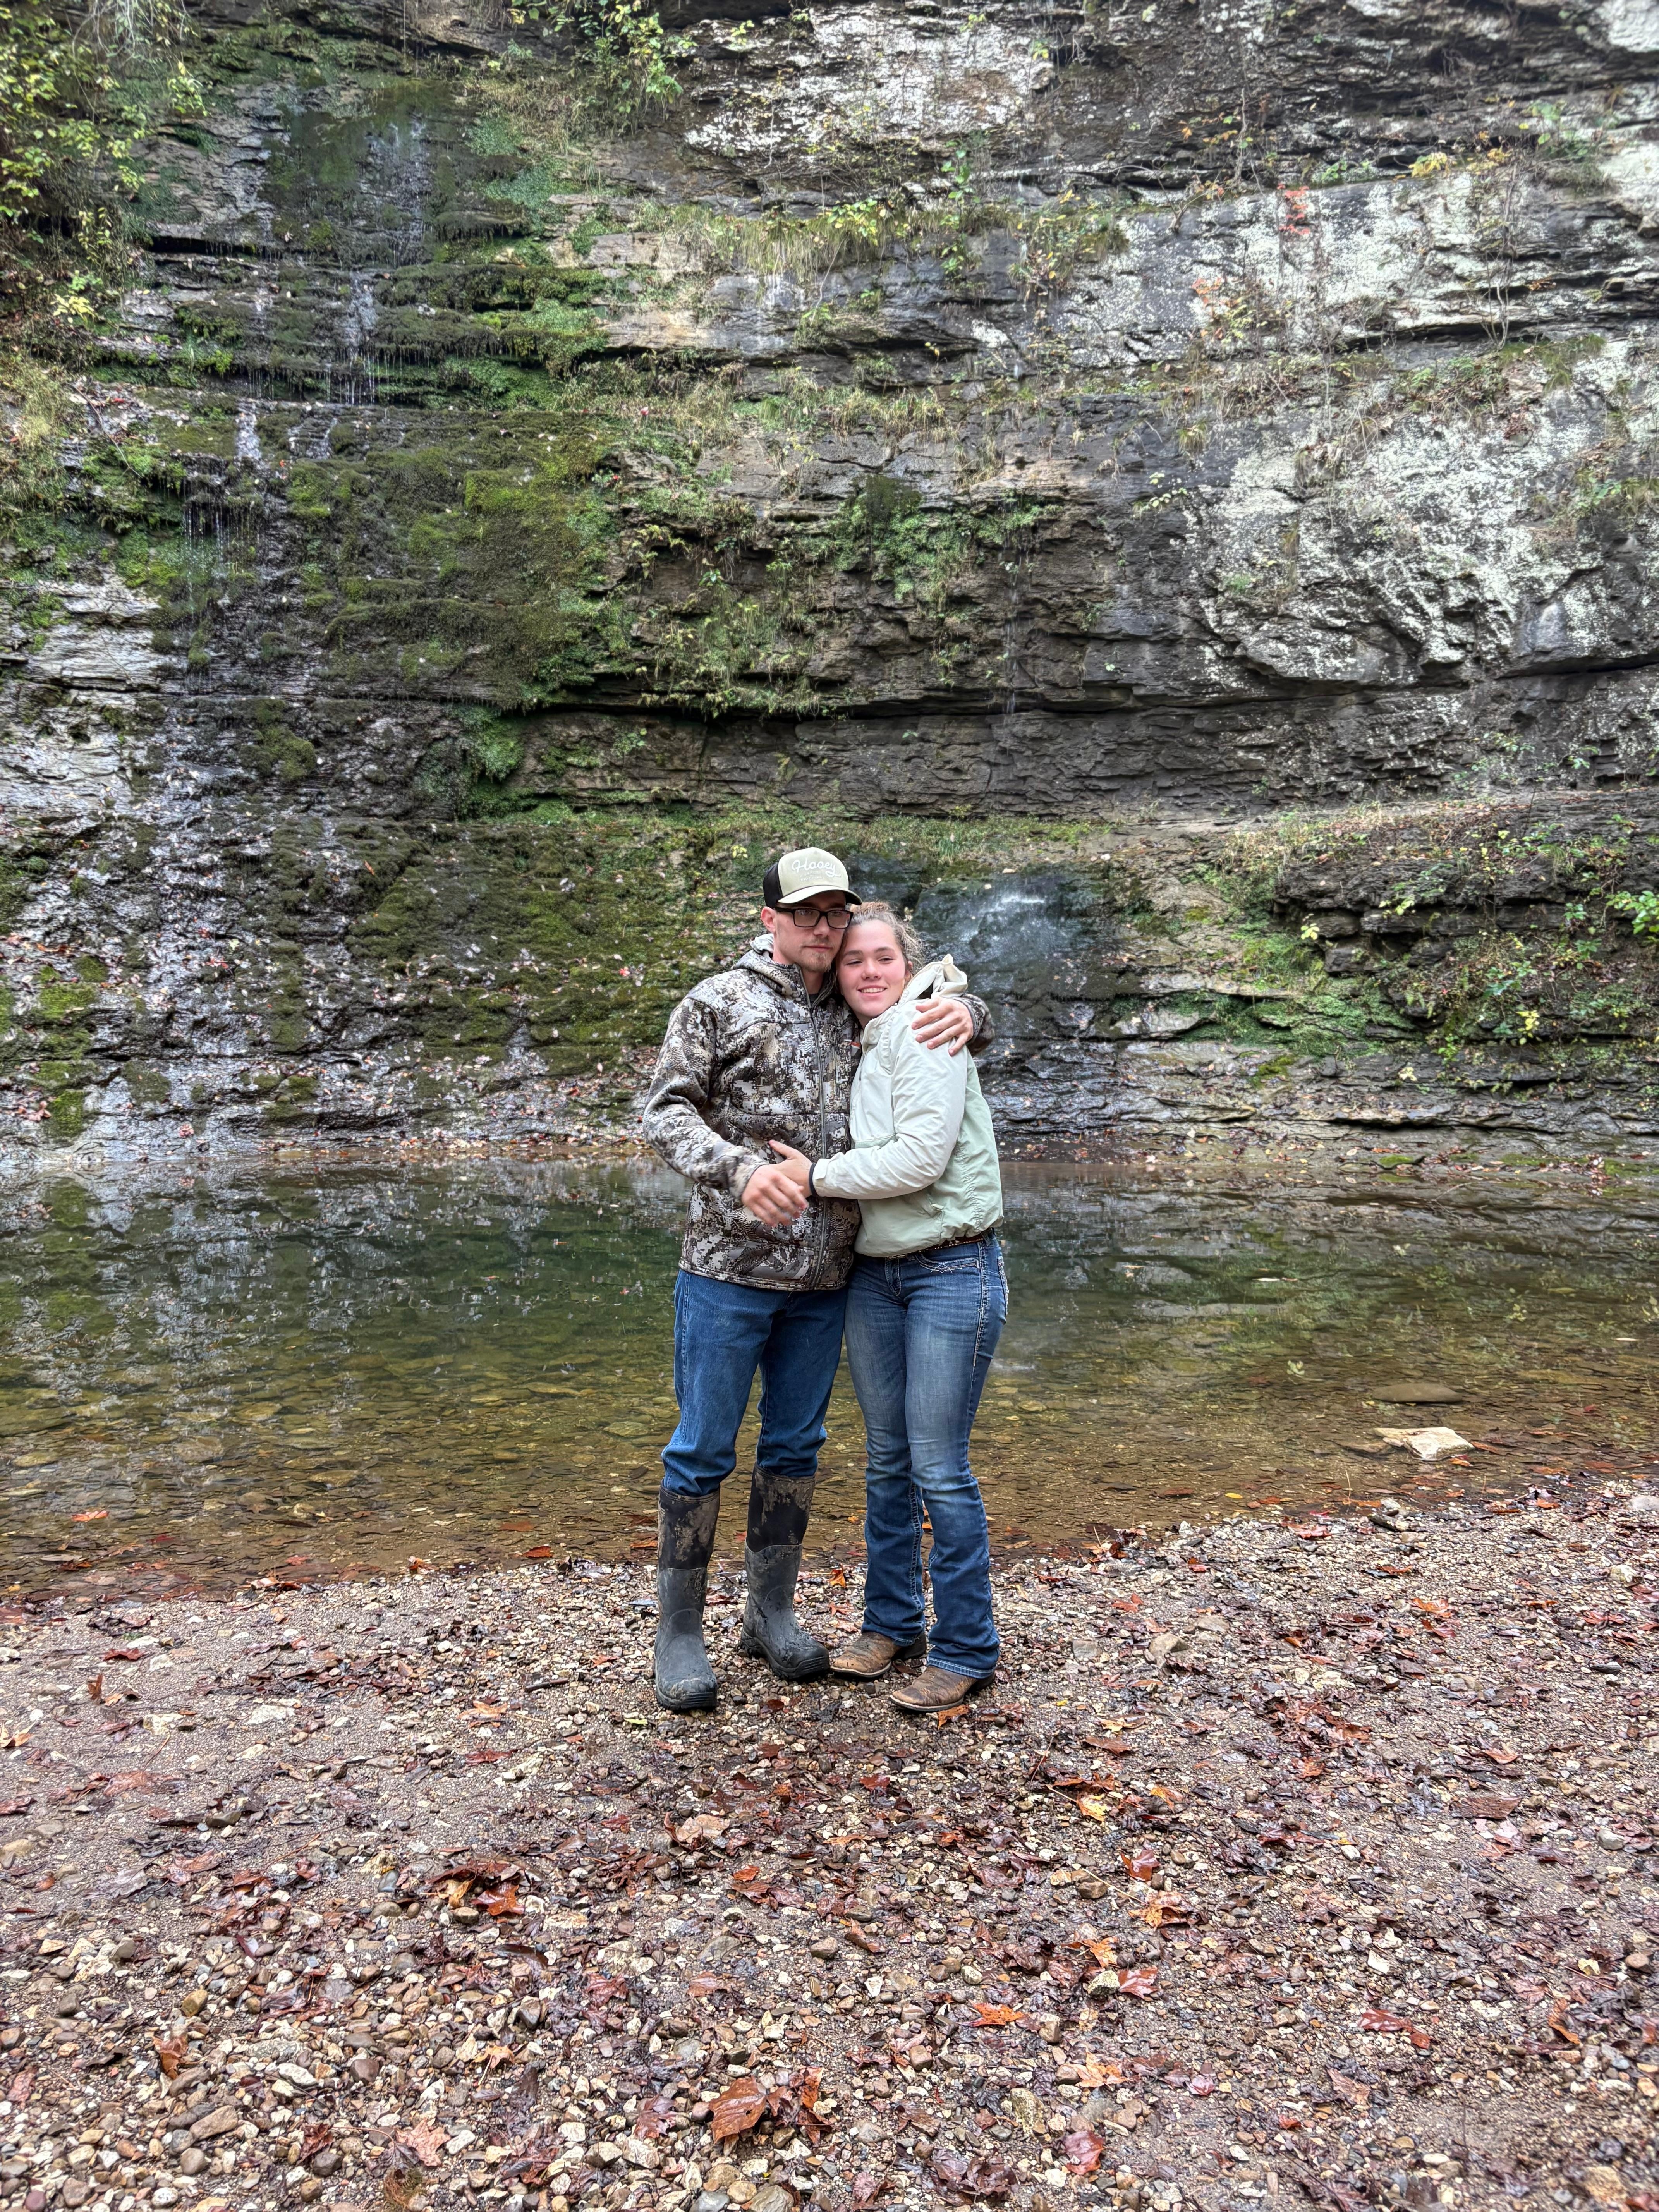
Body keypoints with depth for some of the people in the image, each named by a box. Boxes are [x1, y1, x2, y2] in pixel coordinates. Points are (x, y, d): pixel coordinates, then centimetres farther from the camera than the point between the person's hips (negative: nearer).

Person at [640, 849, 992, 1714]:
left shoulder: (860, 1013, 10)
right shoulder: (718, 1003, -3)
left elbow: (969, 1027, 19)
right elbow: (665, 1112, -8)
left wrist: (963, 1011, -6)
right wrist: (740, 1169, -25)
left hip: (824, 1281, 5)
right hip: (728, 1270, -4)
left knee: (795, 1446, 14)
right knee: (703, 1450, 3)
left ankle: (771, 1613, 30)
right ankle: (679, 1632, 17)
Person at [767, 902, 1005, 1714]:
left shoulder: (926, 1032, -11)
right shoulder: (857, 1047, 12)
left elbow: (921, 1157, -19)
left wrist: (820, 1176, -13)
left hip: (951, 1273, -7)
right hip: (874, 1274, 7)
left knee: (939, 1470, -2)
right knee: (885, 1459, 15)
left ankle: (965, 1651, 13)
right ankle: (890, 1624, 30)